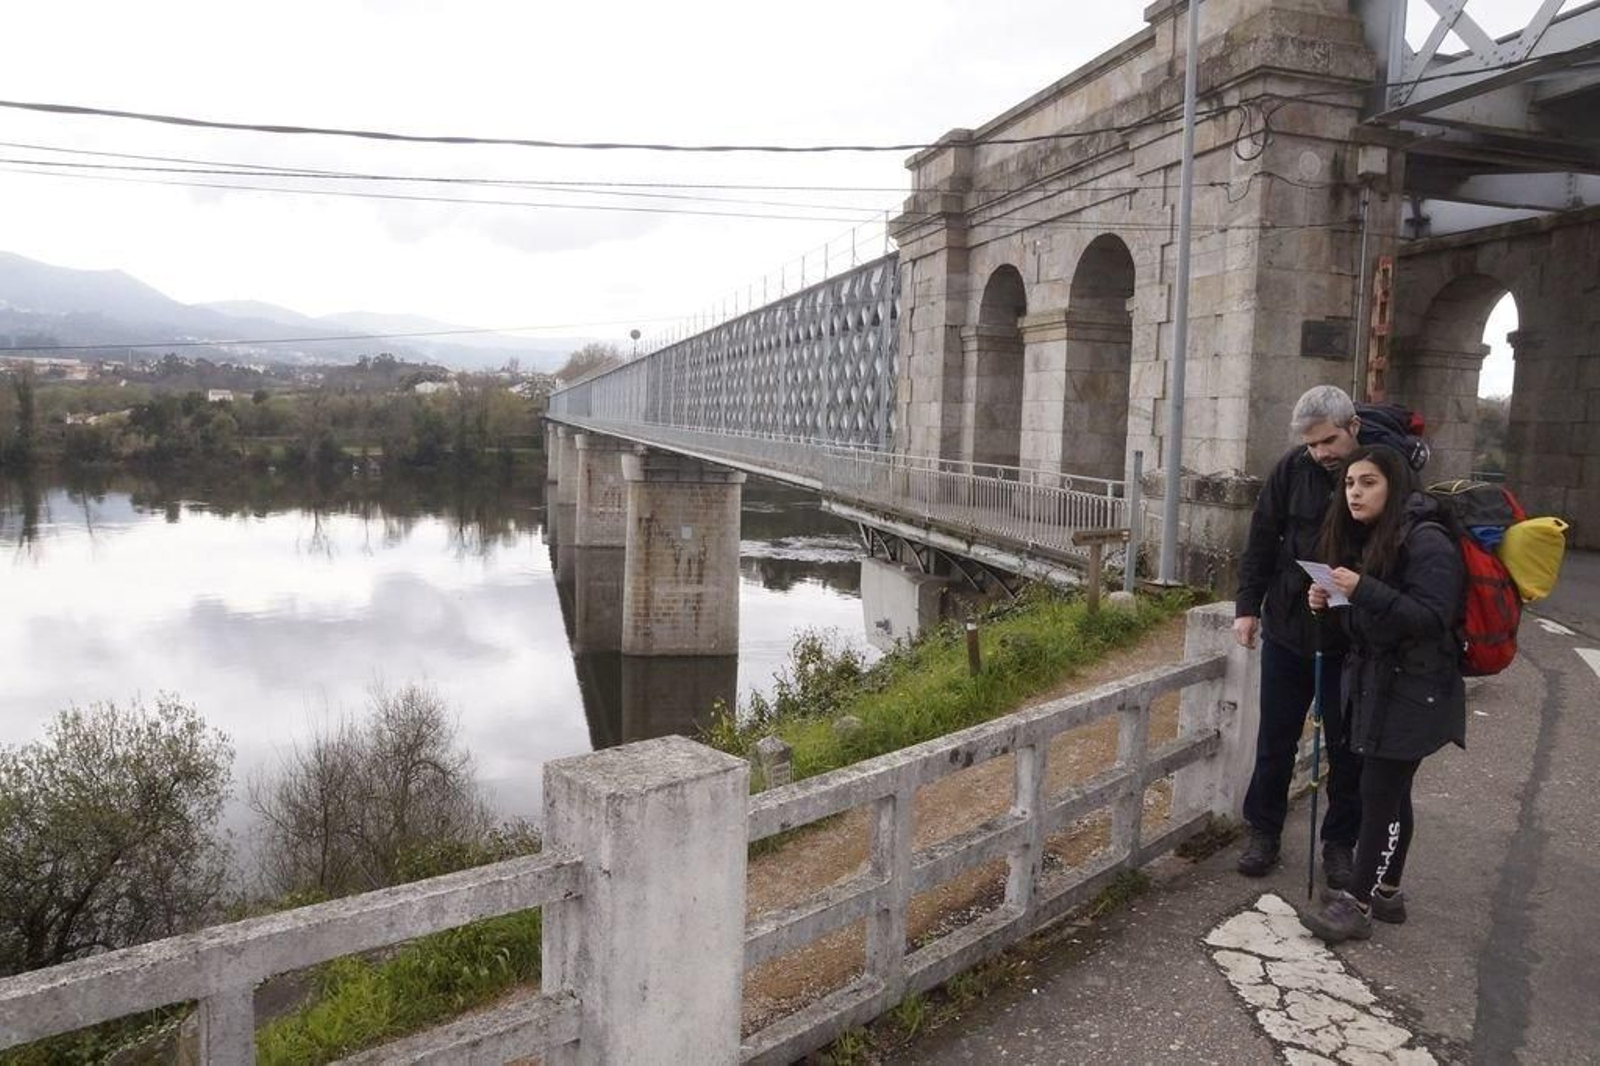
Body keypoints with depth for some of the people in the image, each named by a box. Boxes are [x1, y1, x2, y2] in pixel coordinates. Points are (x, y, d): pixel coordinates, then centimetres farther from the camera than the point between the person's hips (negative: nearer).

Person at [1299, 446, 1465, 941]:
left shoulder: (1427, 542, -16)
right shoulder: (1364, 537, 10)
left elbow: (1432, 618, -22)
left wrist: (1364, 590, -29)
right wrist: (1330, 598, 0)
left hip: (1412, 691, -8)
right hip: (1373, 681, 8)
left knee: (1380, 794, -4)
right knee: (1390, 792, 16)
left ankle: (1358, 905, 5)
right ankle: (1386, 892, 27)